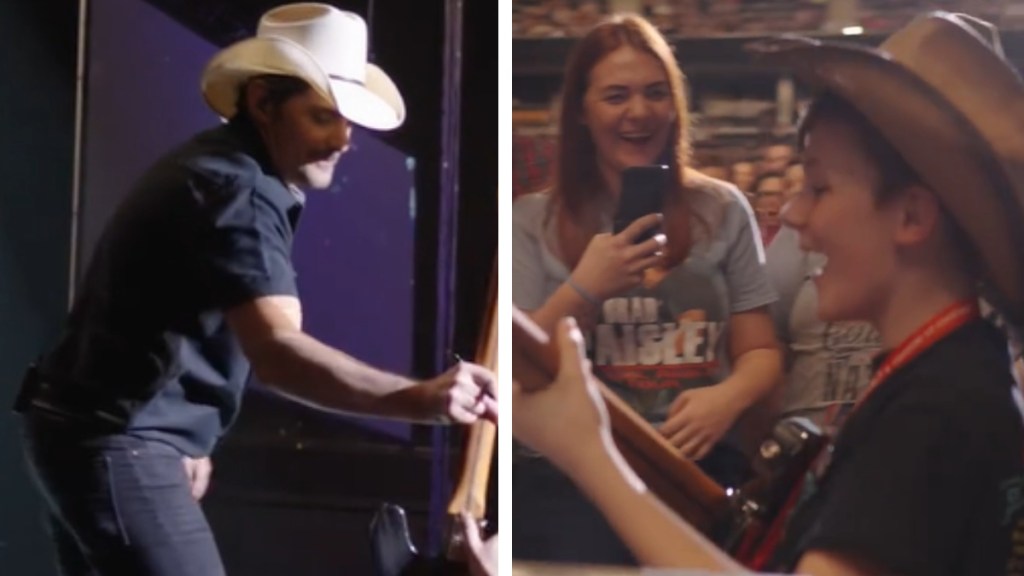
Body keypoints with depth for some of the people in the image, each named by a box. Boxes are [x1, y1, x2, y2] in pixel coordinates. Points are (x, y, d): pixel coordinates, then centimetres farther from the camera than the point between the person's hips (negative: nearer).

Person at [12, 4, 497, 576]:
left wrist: (187, 437, 12)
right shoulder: (234, 190, -21)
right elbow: (274, 349, -36)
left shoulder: (226, 171, 12)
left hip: (91, 427, 11)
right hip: (114, 437, -11)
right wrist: (417, 400, -49)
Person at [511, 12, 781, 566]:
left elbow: (760, 351, 11)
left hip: (698, 462, 1)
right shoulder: (533, 220, 7)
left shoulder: (722, 209, 10)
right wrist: (583, 289, -13)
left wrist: (729, 396, -11)